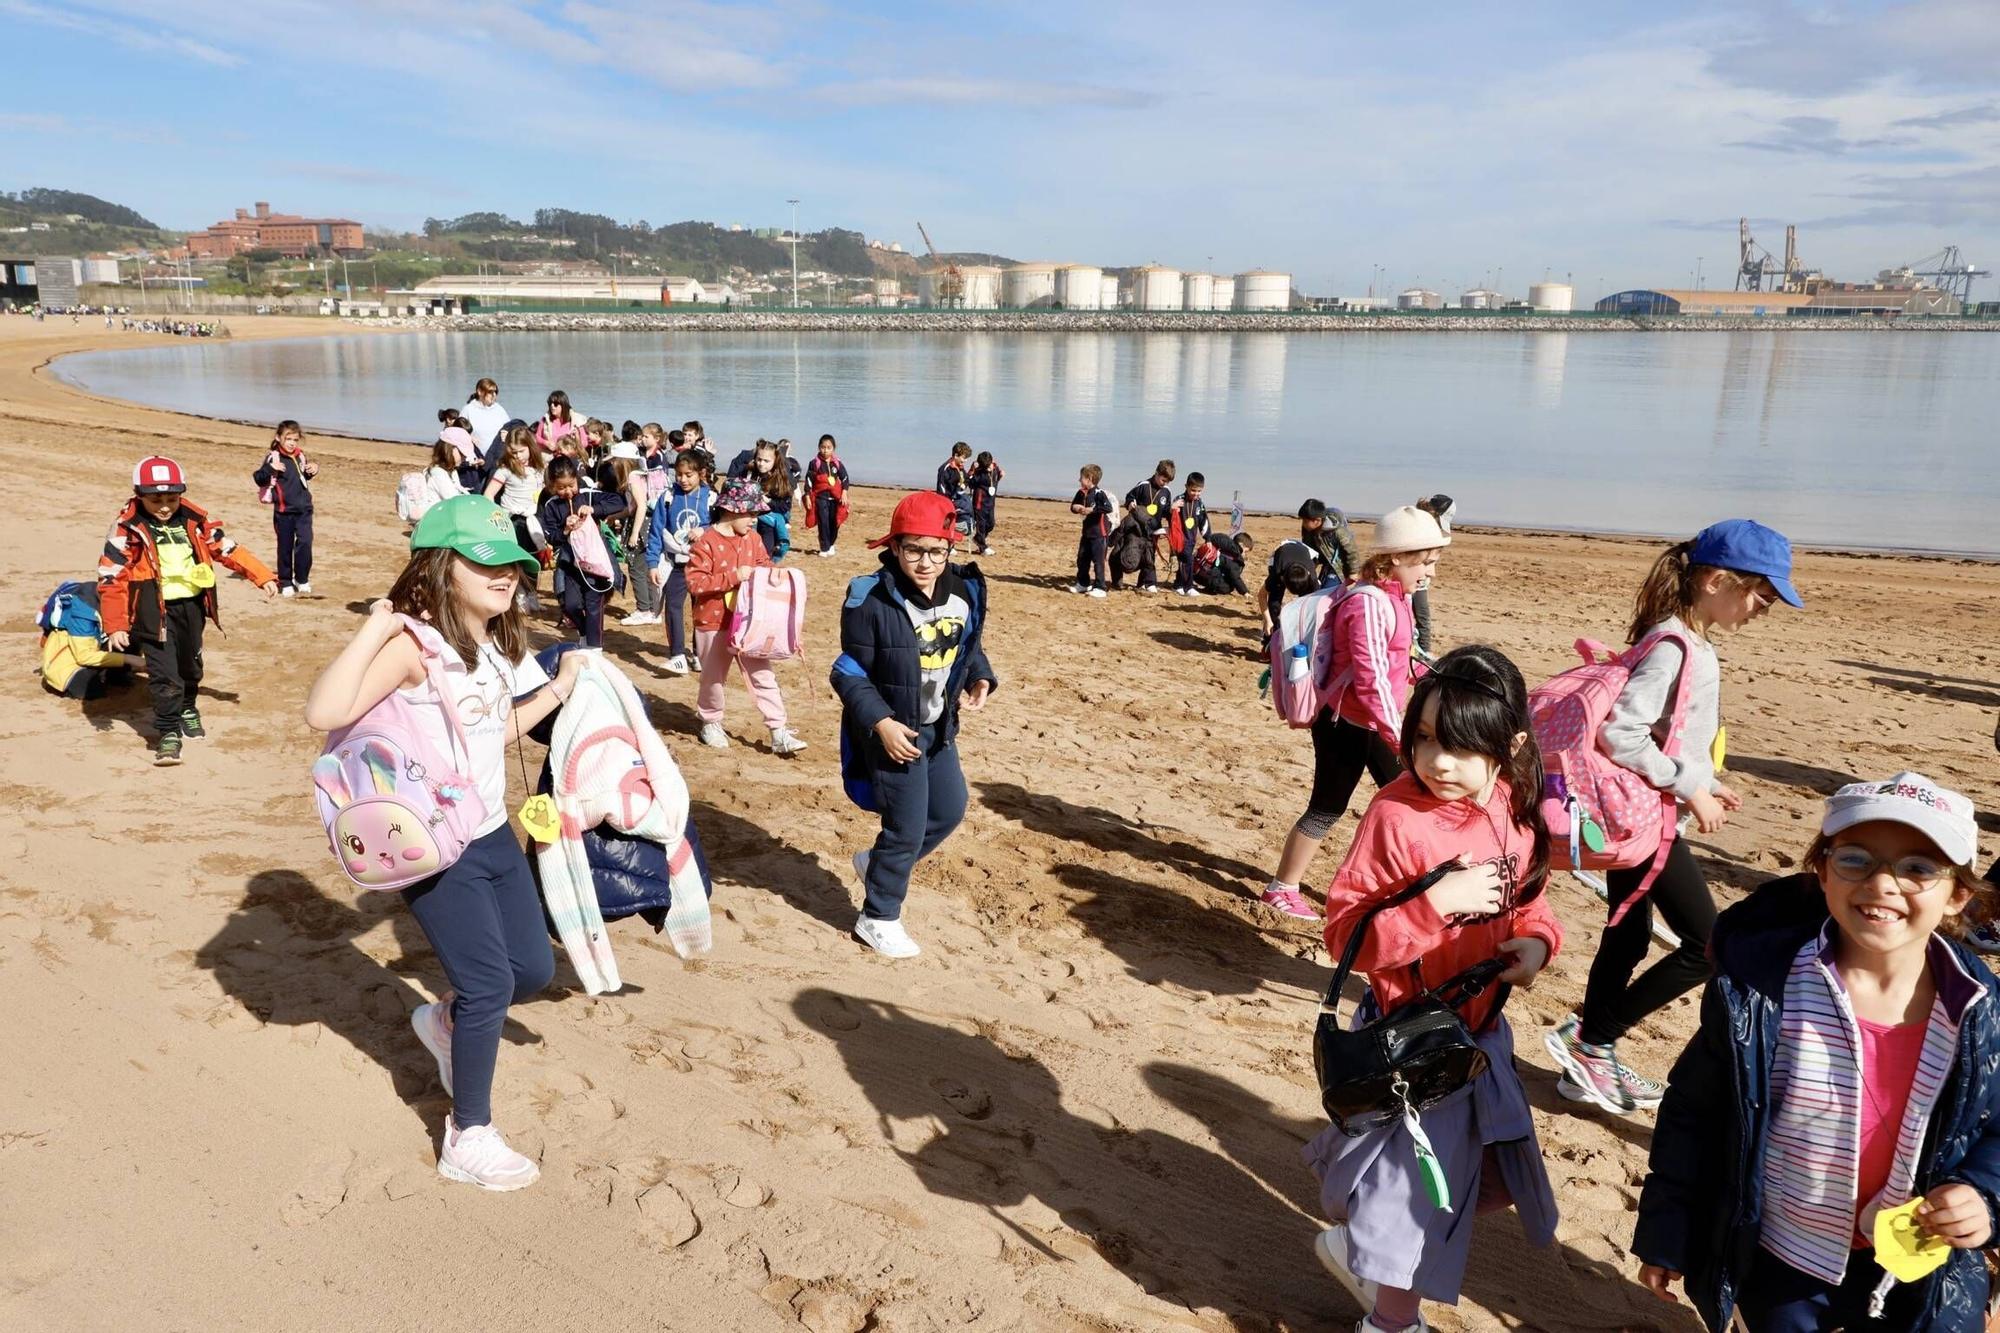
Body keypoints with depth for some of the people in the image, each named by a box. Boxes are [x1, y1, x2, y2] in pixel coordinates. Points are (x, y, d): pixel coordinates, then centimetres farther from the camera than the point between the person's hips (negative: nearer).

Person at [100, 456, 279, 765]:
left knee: (190, 664, 22)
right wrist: (115, 625, -18)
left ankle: (188, 710, 47)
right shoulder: (127, 529, -13)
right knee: (164, 673, -9)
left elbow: (227, 548, 9)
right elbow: (111, 577, -14)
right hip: (154, 611, -5)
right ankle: (168, 732, 1)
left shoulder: (194, 520, -1)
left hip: (191, 604, 5)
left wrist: (262, 577, 3)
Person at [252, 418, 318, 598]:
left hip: (303, 509, 3)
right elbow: (259, 479, -11)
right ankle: (285, 583, 18)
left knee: (305, 542, -9)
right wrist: (270, 469, -28)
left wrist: (313, 469, 4)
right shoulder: (273, 457, -7)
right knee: (285, 547, 7)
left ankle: (302, 579, 5)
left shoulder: (300, 456, 6)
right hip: (284, 510, -3)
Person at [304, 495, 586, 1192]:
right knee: (489, 984, -3)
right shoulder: (416, 643, -20)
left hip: (494, 834, 8)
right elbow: (325, 712, -33)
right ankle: (468, 1140, 16)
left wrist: (558, 689, 16)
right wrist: (375, 626, -30)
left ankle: (446, 1023, 44)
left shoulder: (497, 645, 6)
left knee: (534, 968, 12)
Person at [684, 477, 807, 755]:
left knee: (763, 675, 1)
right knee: (714, 677, 12)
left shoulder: (753, 538, 4)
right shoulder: (706, 542, -15)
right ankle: (710, 723, 34)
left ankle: (779, 733, 2)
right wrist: (734, 577, -26)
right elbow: (694, 581, -21)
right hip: (713, 623, -4)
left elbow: (764, 565, 16)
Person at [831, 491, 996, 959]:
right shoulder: (873, 600, -22)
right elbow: (850, 673, -17)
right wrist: (880, 722, -26)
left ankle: (879, 862, 42)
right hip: (893, 732, -7)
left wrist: (981, 678, -8)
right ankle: (878, 918, 23)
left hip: (939, 729, 7)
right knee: (907, 828, 1)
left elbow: (970, 646, 12)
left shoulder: (964, 592, -4)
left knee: (951, 809, 19)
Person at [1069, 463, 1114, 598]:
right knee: (1082, 558, 15)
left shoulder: (1099, 493, -17)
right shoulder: (1082, 493, 9)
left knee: (1098, 560, -6)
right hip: (1087, 532, 9)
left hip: (1100, 533, -9)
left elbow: (1108, 508, -29)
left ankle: (1100, 588, -1)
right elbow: (1073, 506, 17)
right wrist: (1077, 508, -6)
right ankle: (1083, 583, 31)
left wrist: (1091, 509, -27)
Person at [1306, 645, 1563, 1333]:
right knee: (1413, 1184, 7)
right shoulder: (1396, 816, -23)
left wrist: (1537, 941, -11)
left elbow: (1530, 901, 11)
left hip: (1482, 1031, 7)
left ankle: (1361, 1248, 47)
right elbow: (1346, 931, -23)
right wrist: (1437, 902, -33)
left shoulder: (1518, 814, -6)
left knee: (1473, 1177, 23)